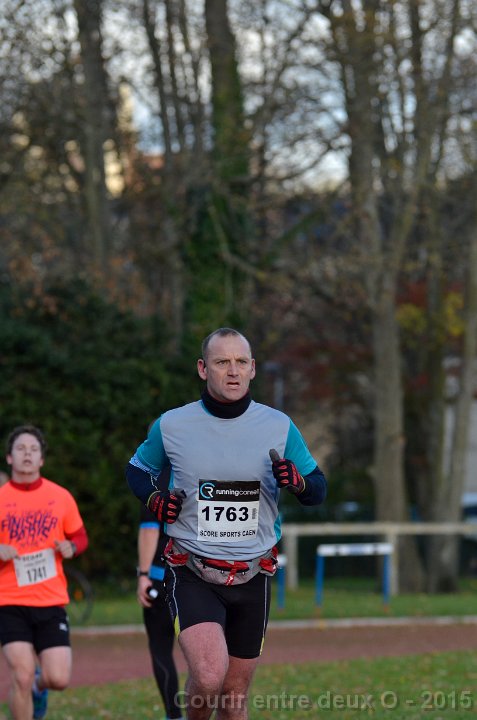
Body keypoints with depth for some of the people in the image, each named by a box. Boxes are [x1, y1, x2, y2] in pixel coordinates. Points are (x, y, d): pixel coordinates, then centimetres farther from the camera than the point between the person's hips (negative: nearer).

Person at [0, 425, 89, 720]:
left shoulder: (61, 497, 5)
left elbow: (80, 537, 15)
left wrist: (71, 547, -7)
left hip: (51, 601, 2)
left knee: (58, 679, -5)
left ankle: (39, 685, 33)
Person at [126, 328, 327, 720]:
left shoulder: (279, 426, 2)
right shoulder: (171, 425, -2)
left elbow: (318, 490, 8)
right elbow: (138, 469, 16)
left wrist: (297, 480, -16)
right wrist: (154, 499, -6)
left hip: (253, 579, 3)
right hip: (192, 576, -2)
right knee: (210, 676, -24)